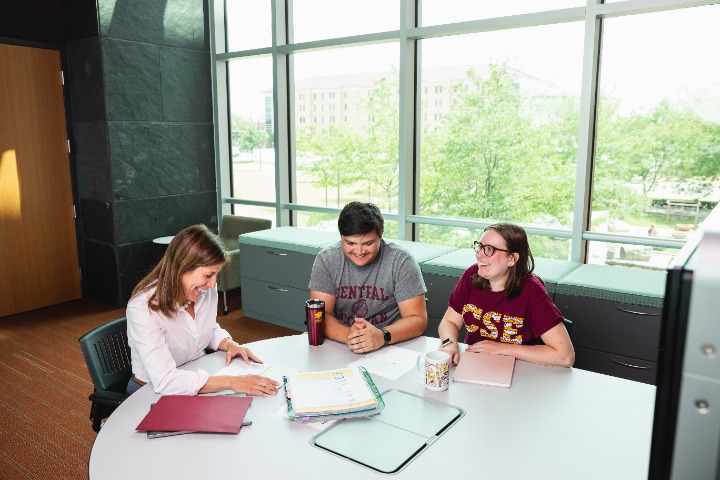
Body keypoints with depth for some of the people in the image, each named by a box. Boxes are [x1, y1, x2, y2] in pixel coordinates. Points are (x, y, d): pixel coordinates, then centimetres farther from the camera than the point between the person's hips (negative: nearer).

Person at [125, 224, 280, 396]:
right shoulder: (143, 309, -26)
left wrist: (229, 344, -6)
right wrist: (231, 382, -37)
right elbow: (164, 380, -33)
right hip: (152, 393, -6)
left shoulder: (207, 291, -7)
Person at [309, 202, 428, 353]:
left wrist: (382, 336, -29)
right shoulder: (326, 259, -3)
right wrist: (347, 334, -29)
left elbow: (418, 320, -10)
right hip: (339, 348, 2)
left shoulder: (401, 261, -8)